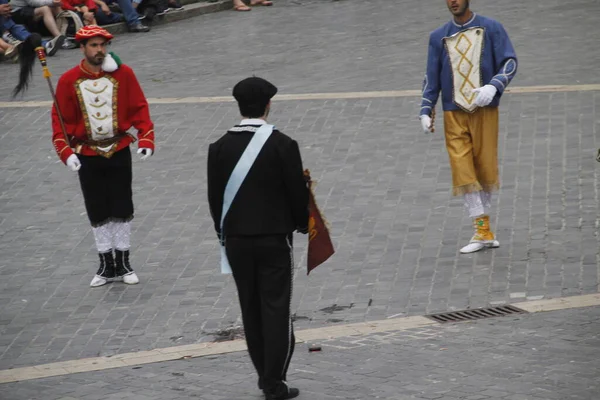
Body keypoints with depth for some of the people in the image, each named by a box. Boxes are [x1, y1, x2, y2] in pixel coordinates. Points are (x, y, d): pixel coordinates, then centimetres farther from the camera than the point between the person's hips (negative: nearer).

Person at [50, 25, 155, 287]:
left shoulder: (122, 73, -7)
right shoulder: (68, 81, -8)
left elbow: (139, 108, -3)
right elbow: (60, 119, -6)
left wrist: (146, 140, -13)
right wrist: (66, 152, -16)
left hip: (119, 152, 0)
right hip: (87, 156, 0)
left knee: (122, 208, 6)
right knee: (97, 212, 7)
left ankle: (123, 263, 18)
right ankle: (106, 265, 19)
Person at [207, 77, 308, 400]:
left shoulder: (220, 148, -2)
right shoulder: (283, 146, -12)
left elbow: (214, 197, 3)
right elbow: (298, 193, -7)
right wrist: (302, 225, 11)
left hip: (236, 240, 3)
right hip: (274, 239, -3)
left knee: (251, 310, 14)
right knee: (275, 310, 1)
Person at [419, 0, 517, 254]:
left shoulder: (490, 29, 5)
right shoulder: (439, 37, 11)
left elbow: (509, 61, -3)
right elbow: (432, 77, 13)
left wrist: (493, 86, -20)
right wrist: (426, 111, 3)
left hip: (484, 110, -1)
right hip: (453, 113, 1)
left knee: (485, 169, 0)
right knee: (463, 171, -10)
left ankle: (483, 219, 18)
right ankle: (483, 232, -10)